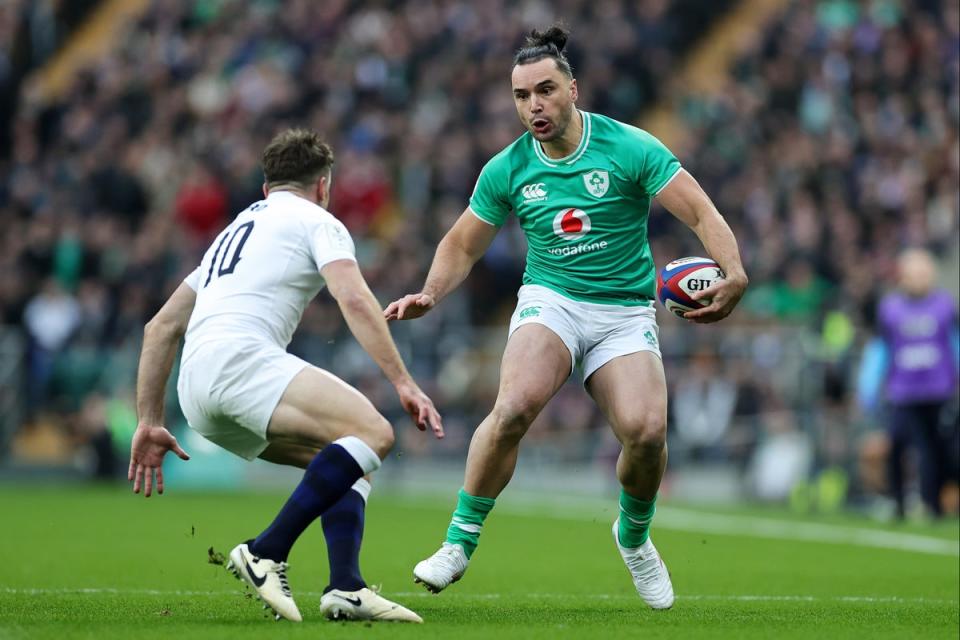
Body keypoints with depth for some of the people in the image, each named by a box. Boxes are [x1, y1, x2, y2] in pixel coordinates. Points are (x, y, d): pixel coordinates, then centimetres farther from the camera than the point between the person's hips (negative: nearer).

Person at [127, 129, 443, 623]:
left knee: (353, 464, 14)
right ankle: (265, 554, -24)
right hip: (240, 358, -8)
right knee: (372, 433, -19)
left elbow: (160, 328, 32)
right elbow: (354, 300, -7)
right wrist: (403, 383, -11)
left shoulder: (234, 232, 34)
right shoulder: (316, 221, 12)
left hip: (196, 397, 8)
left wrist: (149, 424, 31)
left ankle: (345, 588, -5)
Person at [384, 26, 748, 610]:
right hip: (550, 301, 1)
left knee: (646, 431, -24)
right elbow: (463, 245, 13)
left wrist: (734, 276, -29)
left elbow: (703, 214, -11)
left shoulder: (630, 148, -9)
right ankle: (461, 541, -16)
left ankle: (634, 534, 10)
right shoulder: (507, 169, 0)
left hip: (625, 311, -1)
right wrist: (430, 294, -6)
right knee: (516, 406, -31)